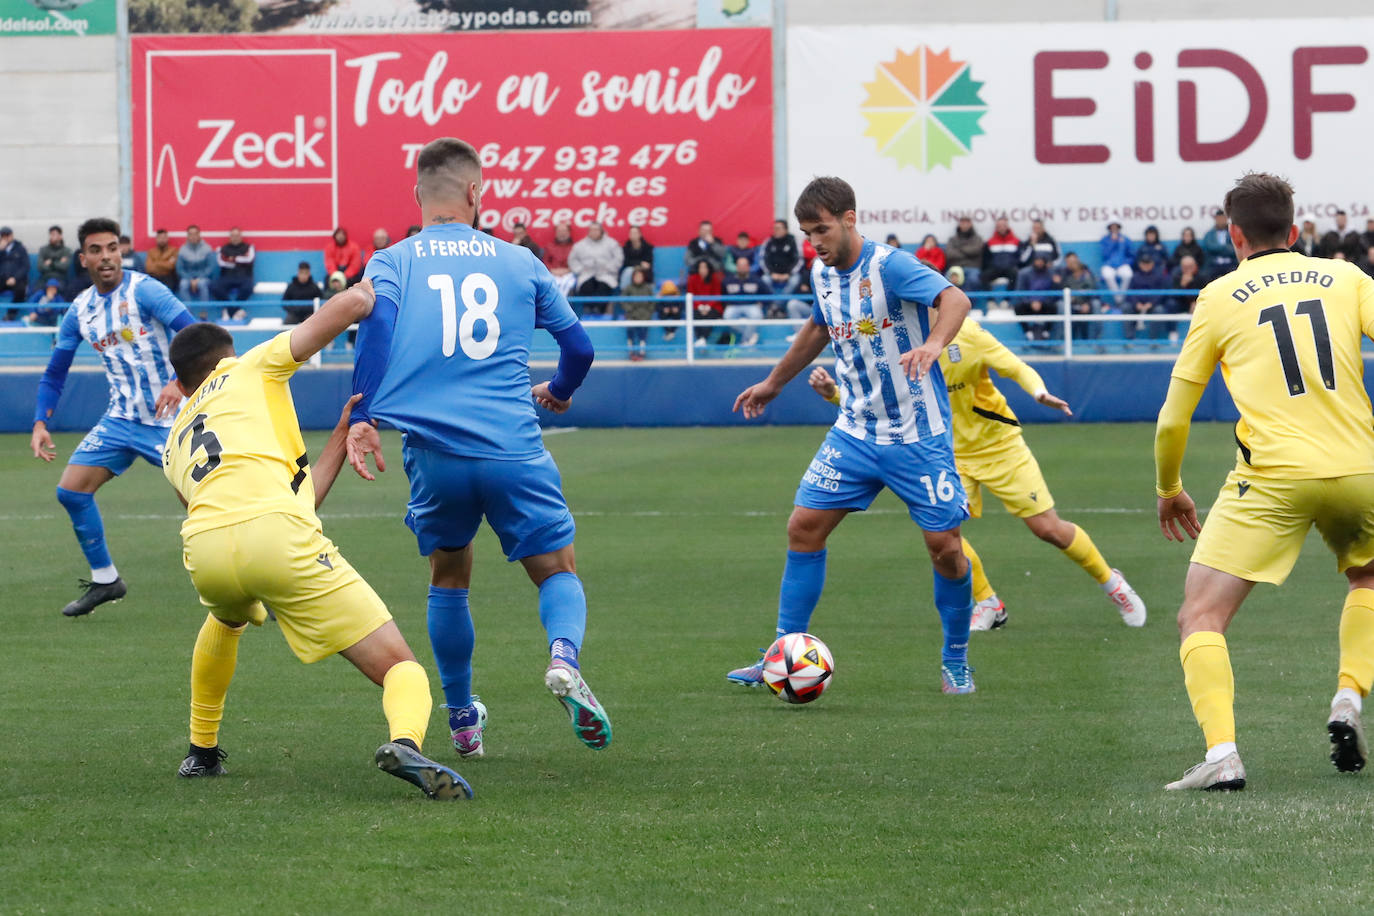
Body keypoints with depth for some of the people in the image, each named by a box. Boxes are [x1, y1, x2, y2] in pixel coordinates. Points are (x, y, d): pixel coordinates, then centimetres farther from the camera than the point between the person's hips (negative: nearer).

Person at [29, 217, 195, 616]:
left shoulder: (143, 291, -15)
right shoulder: (80, 311, 5)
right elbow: (54, 373, 14)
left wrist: (180, 382, -40)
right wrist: (40, 424, 0)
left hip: (169, 417, -6)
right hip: (121, 417, 6)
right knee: (71, 490, -2)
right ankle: (104, 580, 14)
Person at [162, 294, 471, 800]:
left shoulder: (174, 448, 35)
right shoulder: (250, 369, 25)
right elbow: (351, 303, 14)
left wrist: (343, 433, 37)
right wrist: (365, 292, 36)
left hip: (205, 550, 5)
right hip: (275, 534, -5)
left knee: (227, 617, 44)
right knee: (400, 667, -2)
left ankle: (201, 751, 49)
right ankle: (405, 744, -34)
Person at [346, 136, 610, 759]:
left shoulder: (393, 263, 9)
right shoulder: (518, 262, 13)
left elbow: (377, 324, -11)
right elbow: (578, 346, 17)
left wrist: (361, 417, -14)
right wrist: (557, 391, 39)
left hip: (434, 450, 1)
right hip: (514, 450, -1)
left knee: (449, 578, 22)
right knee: (558, 572, 11)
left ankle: (463, 723, 24)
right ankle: (564, 659, -21)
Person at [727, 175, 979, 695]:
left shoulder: (889, 266, -18)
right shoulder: (822, 274, 5)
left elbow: (955, 300, -32)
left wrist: (933, 343, -51)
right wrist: (774, 383, 35)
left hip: (917, 434, -6)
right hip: (855, 432, 6)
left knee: (944, 546, -7)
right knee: (804, 527, -1)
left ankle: (956, 661, 14)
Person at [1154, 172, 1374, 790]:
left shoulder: (1220, 298, 8)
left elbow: (1173, 418, 12)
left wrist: (1168, 490, 28)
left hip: (1272, 481, -3)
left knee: (1201, 618, 0)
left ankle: (1221, 753, -21)